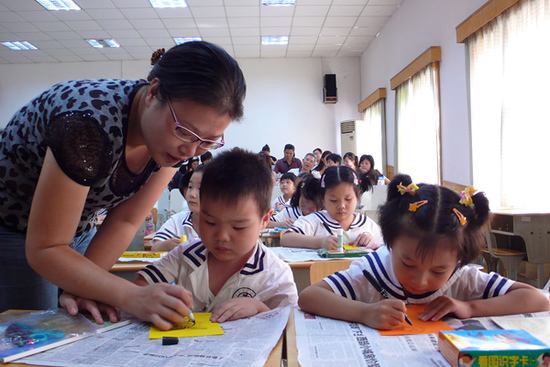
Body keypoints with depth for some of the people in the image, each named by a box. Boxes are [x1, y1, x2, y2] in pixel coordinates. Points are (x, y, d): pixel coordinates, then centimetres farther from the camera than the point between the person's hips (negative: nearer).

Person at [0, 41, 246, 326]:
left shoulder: (178, 137, -18)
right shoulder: (92, 121, -37)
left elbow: (125, 221, -13)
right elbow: (44, 249, -31)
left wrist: (78, 287, -23)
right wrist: (131, 297, -40)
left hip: (69, 232, 5)